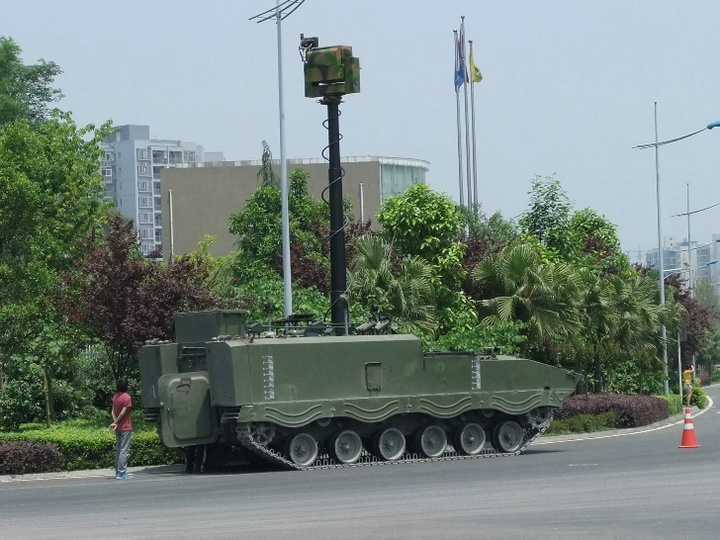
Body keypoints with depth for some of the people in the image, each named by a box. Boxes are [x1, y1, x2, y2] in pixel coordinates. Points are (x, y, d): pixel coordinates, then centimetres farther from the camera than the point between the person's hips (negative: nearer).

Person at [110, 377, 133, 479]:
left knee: (118, 450, 12)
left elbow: (113, 411, 3)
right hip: (125, 428, -8)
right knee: (124, 451, -6)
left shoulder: (115, 397, 10)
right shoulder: (127, 397, -14)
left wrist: (115, 423, -7)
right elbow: (123, 413, -17)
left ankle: (118, 472, 15)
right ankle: (121, 473, -9)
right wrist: (115, 423, -6)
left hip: (118, 429, 8)